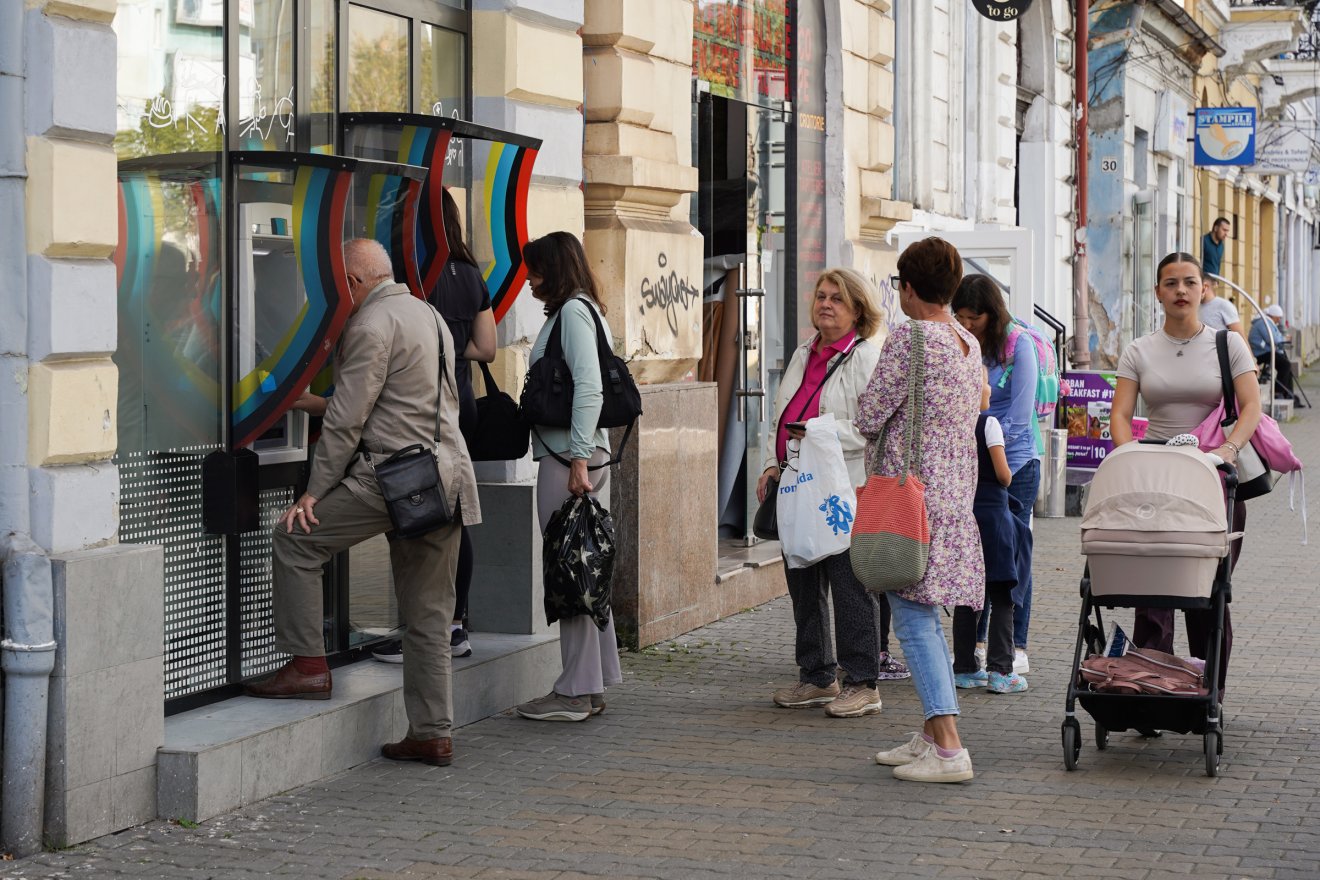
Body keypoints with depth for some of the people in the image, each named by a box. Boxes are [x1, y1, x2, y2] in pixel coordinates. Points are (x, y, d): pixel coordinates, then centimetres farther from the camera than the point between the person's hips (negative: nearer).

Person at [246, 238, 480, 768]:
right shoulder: (429, 315, 20)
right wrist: (319, 403, 37)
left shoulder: (371, 325, -8)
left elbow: (347, 420, -11)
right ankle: (433, 733, 12)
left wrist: (314, 491, -6)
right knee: (429, 614, 10)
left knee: (296, 537, 4)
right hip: (449, 477, 9)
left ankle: (308, 664, 2)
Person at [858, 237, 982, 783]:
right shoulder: (970, 344, 12)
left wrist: (870, 420, 10)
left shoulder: (910, 337, -13)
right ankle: (933, 733, 20)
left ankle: (949, 751, -12)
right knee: (925, 617, 16)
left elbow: (868, 416, -12)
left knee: (913, 619, -8)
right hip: (955, 491, 9)